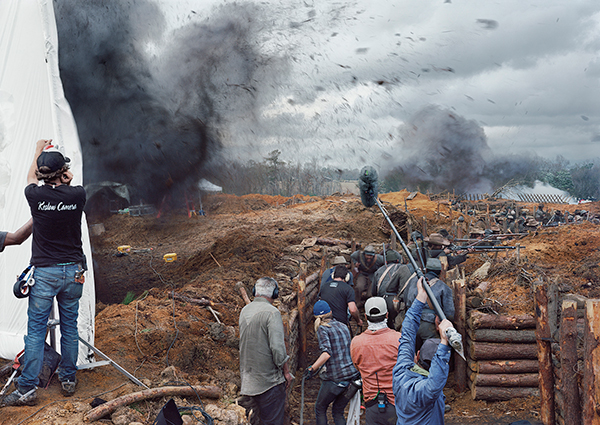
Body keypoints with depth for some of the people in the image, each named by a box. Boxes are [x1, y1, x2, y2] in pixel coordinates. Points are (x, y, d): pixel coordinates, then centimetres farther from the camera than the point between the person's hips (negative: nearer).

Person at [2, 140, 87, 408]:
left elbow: (30, 178, 16)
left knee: (35, 330, 3)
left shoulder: (36, 196, -10)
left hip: (44, 273, -2)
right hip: (73, 272, 2)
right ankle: (68, 380, 22)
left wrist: (38, 151, 31)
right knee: (69, 327, 12)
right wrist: (65, 177, 38)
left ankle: (27, 389, 6)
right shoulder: (77, 195, -8)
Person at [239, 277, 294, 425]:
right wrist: (286, 371, -9)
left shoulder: (245, 311, 7)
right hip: (269, 378, -7)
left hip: (249, 378, 8)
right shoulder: (271, 312, -17)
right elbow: (277, 348, -20)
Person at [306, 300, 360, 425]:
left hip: (335, 379, -6)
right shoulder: (343, 327, 13)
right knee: (338, 412, 19)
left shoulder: (322, 329, -6)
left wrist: (312, 368, -22)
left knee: (320, 409, 16)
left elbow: (327, 353, -21)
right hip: (353, 376, 6)